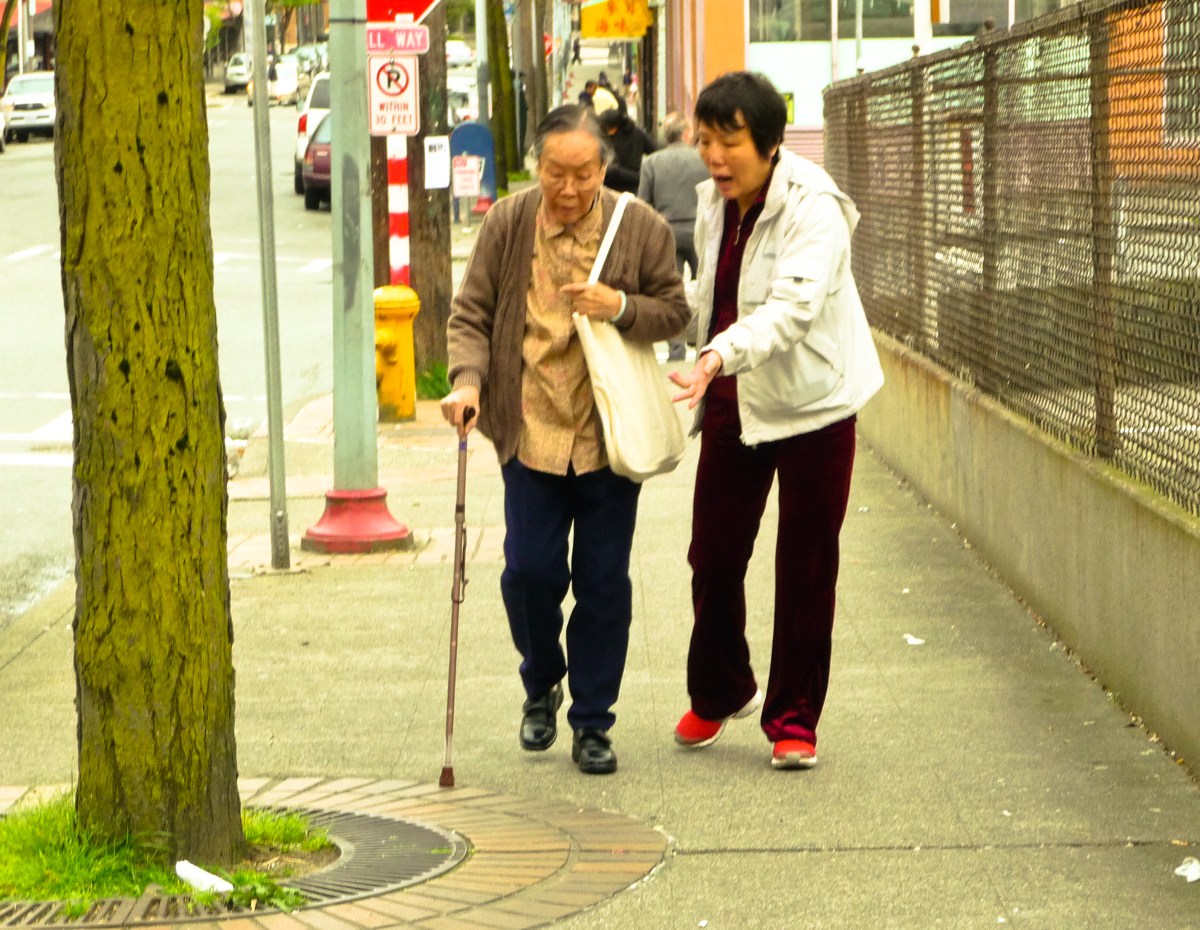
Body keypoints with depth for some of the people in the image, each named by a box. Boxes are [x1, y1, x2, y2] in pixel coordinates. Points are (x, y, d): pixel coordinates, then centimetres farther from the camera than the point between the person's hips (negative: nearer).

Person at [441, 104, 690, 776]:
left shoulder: (642, 228, -3)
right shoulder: (507, 224, -2)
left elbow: (676, 311, 4)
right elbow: (471, 313, 1)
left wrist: (620, 308, -16)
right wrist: (468, 379, -16)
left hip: (611, 437, 0)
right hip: (530, 433, 0)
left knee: (604, 581, 4)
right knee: (530, 571, -3)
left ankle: (593, 722, 17)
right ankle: (542, 686, 26)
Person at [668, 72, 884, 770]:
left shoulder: (813, 208, -19)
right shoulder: (714, 203, 4)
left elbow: (792, 307, -33)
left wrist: (721, 356, -47)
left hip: (810, 404, -6)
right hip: (731, 404, 6)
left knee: (806, 570, 1)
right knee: (713, 556, 9)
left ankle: (795, 720, 14)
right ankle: (720, 692, 32)